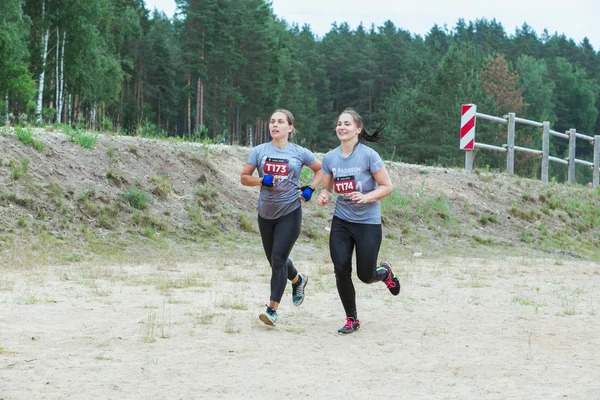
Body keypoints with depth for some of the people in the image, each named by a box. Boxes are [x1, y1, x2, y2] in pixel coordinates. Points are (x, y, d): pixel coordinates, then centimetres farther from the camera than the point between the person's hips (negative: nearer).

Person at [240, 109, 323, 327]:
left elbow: (321, 169, 12)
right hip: (266, 213, 4)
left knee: (278, 259, -13)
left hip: (290, 213, -3)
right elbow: (244, 177, 2)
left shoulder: (299, 153, -2)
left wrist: (310, 188, -4)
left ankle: (273, 309, -10)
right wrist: (262, 181, -16)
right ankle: (298, 280, 46)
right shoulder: (259, 151, 1)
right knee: (275, 260, 14)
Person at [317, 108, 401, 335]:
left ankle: (384, 272, 39)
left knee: (366, 276, 1)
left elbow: (387, 186, -9)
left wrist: (366, 197, -24)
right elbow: (327, 189, 11)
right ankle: (351, 319, 12)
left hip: (368, 222, -3)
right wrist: (323, 196, -12)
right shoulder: (330, 158, 0)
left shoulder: (368, 155, -13)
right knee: (341, 270, -7)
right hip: (341, 222, 4)